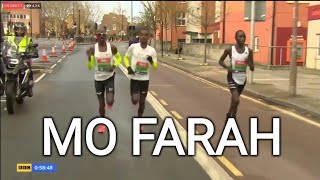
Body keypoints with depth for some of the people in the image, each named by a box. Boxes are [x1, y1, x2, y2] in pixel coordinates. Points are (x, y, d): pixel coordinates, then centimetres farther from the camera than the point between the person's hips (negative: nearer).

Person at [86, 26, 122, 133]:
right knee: (101, 103, 9)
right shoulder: (93, 49, -7)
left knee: (109, 101, -18)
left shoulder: (112, 47, -8)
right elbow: (90, 67, -4)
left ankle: (110, 101, 22)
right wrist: (89, 58, -23)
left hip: (109, 77, -1)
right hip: (98, 79, 1)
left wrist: (115, 65, -9)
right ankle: (102, 123, 31)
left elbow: (119, 58, 11)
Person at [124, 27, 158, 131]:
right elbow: (126, 58, 8)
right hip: (134, 78, -2)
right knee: (135, 100, -13)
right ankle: (135, 96, 26)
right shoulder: (133, 47, -7)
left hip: (145, 79, 2)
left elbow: (155, 67, 0)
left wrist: (151, 61, -22)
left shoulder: (152, 50, -3)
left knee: (142, 101, 10)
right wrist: (128, 67, -10)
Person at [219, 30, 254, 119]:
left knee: (234, 99, 21)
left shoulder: (249, 51, -2)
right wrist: (228, 67, -13)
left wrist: (249, 63, -20)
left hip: (242, 78, 4)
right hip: (232, 77, -4)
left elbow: (252, 69, 2)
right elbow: (220, 61, 5)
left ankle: (229, 114, 45)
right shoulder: (230, 50, -9)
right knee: (236, 100, -18)